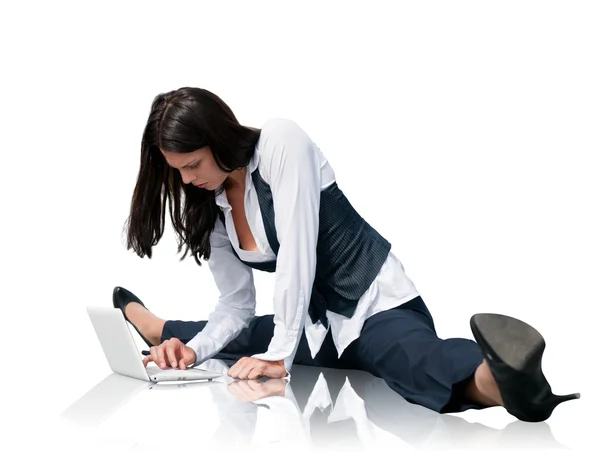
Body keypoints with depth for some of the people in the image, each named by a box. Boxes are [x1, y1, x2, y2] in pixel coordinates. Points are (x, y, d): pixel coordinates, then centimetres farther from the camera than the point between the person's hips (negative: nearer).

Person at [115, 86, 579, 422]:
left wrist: (280, 356, -24)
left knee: (420, 366, -42)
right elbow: (235, 307, 7)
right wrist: (192, 349, -12)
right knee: (201, 338, 12)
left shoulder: (281, 141, -15)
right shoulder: (210, 207, 5)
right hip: (319, 325, 8)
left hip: (380, 304, -7)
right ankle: (140, 319, 43)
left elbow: (297, 251, -22)